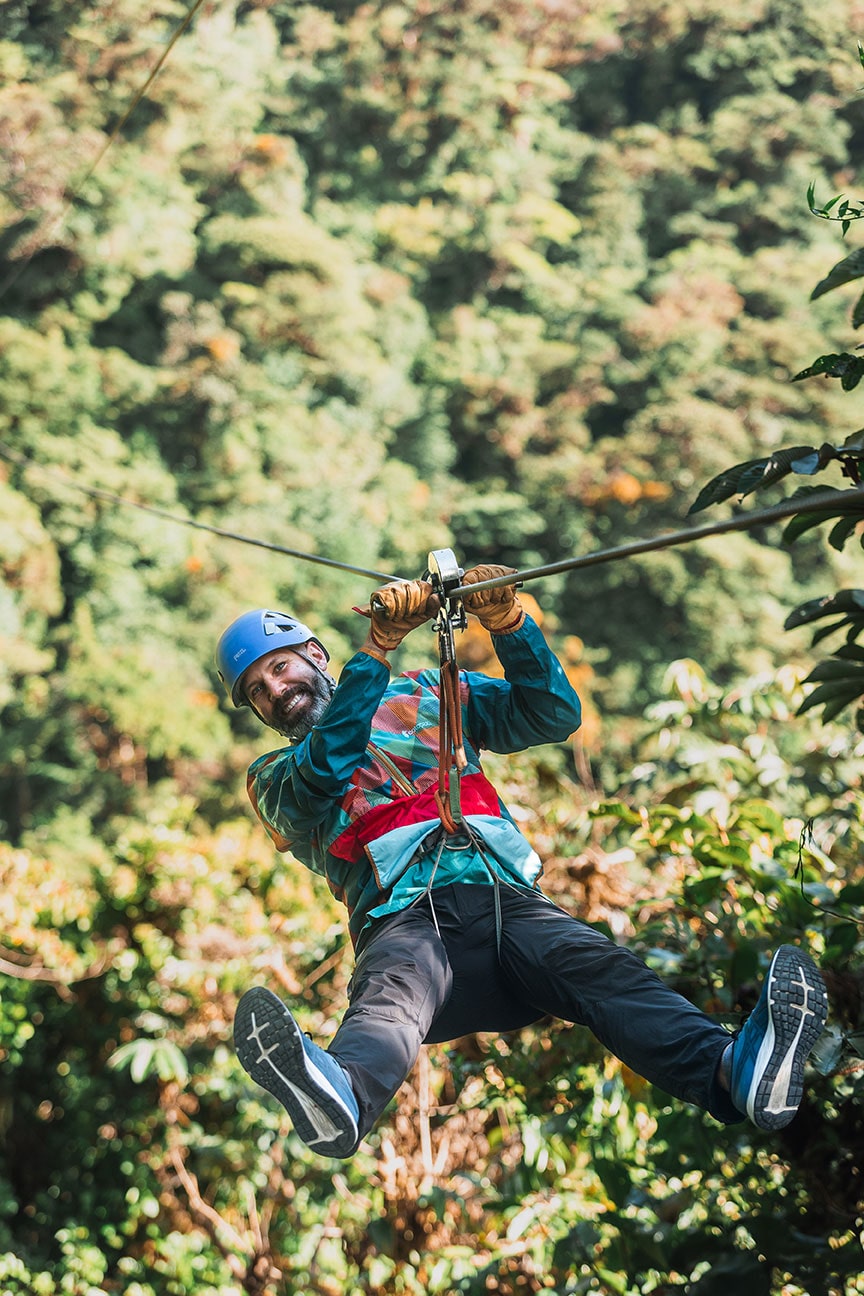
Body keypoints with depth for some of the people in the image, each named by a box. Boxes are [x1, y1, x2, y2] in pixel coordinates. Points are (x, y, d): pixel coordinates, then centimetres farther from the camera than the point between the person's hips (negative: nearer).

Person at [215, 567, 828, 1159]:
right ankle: (341, 1095, -74)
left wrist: (508, 623, 1)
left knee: (602, 968, -30)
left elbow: (554, 715, 19)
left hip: (506, 897, 2)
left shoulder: (425, 694, 30)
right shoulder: (277, 777, 23)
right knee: (390, 993, -39)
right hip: (403, 919, -2)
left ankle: (736, 1069, -59)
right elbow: (320, 773, -3)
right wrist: (378, 648, -11)